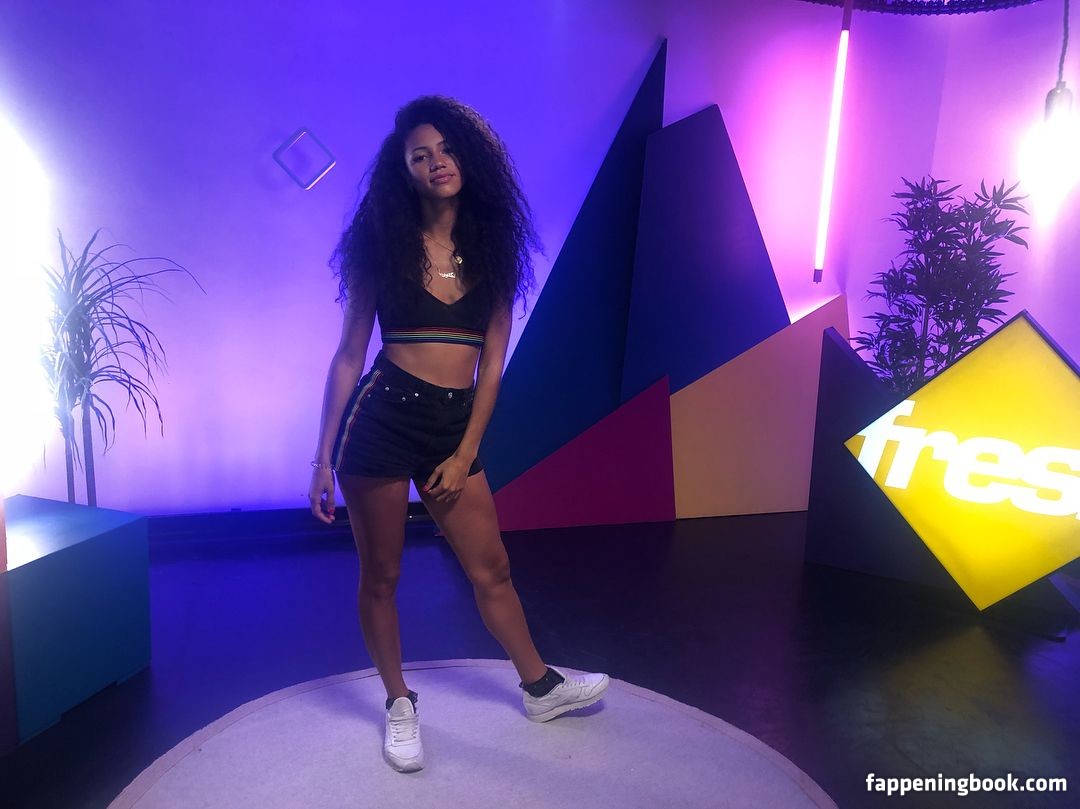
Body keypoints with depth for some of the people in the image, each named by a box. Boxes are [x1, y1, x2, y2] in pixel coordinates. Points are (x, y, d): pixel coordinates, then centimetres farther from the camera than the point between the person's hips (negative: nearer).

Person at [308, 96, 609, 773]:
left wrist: (466, 453, -2)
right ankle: (400, 704, 31)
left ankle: (540, 687, 34)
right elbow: (349, 356, 1)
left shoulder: (491, 249, 4)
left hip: (455, 429, 2)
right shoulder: (384, 247, 0)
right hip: (380, 421, -2)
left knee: (491, 570, 12)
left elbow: (493, 361, 4)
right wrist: (324, 458, -1)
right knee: (381, 577, 9)